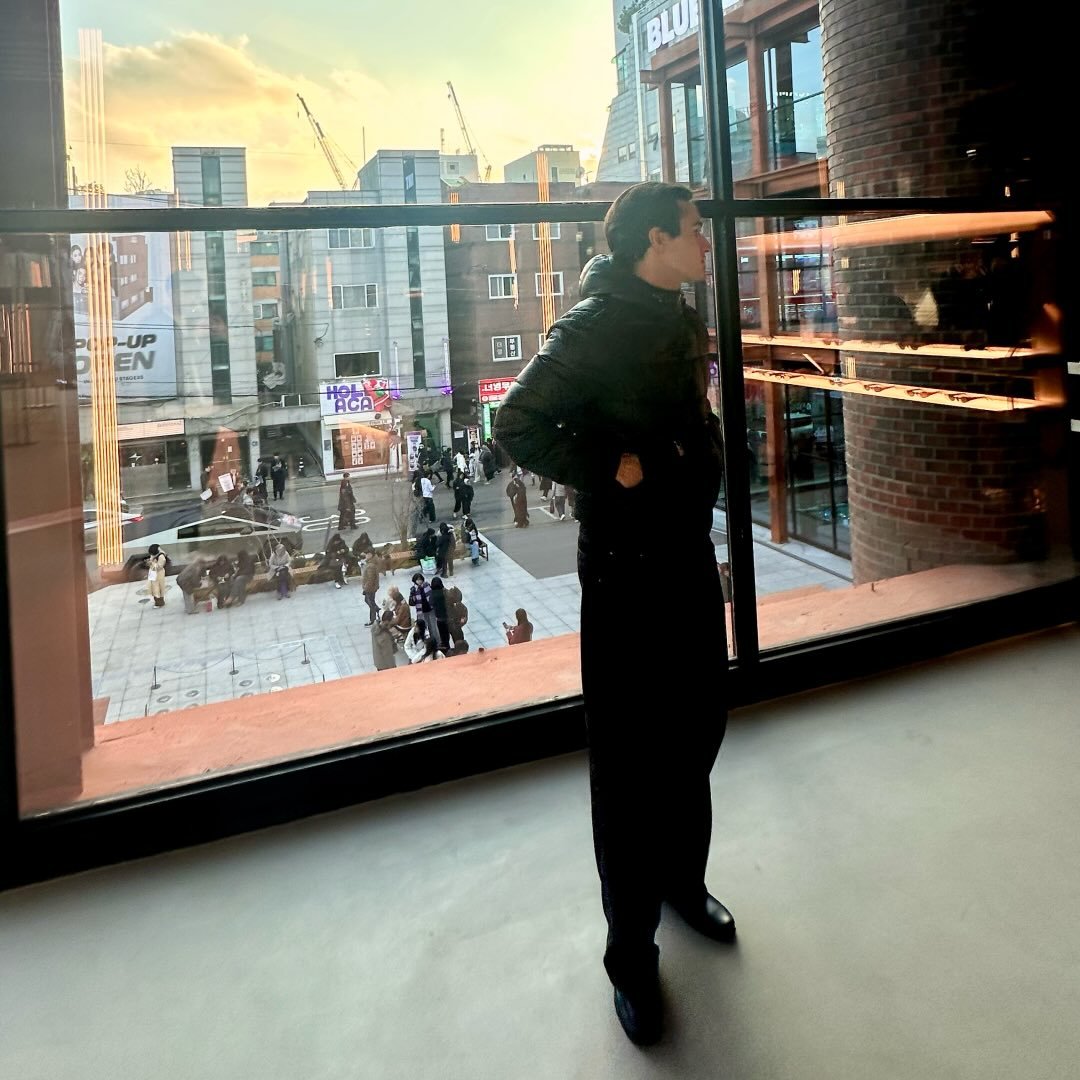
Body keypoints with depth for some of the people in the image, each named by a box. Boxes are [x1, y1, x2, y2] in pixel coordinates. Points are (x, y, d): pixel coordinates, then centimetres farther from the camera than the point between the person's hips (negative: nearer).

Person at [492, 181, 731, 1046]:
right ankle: (632, 950, 17)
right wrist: (610, 471, -18)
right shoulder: (596, 327, -14)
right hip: (625, 565, -8)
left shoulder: (685, 322, 11)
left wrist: (699, 477, 14)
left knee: (698, 731, 17)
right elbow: (519, 427, -18)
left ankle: (684, 881, 40)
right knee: (631, 759, 1)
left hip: (692, 553, 8)